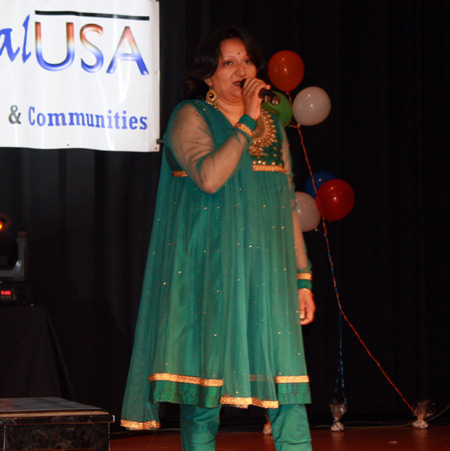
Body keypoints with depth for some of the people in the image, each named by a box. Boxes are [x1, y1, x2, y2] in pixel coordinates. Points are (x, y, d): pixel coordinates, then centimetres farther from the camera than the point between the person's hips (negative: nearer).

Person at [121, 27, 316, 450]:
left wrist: (302, 277, 14)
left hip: (267, 270, 5)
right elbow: (209, 177, -20)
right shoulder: (190, 117, -1)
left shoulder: (272, 125, 16)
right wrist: (246, 121, -17)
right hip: (210, 270, -4)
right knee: (206, 372, -2)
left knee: (288, 382, -4)